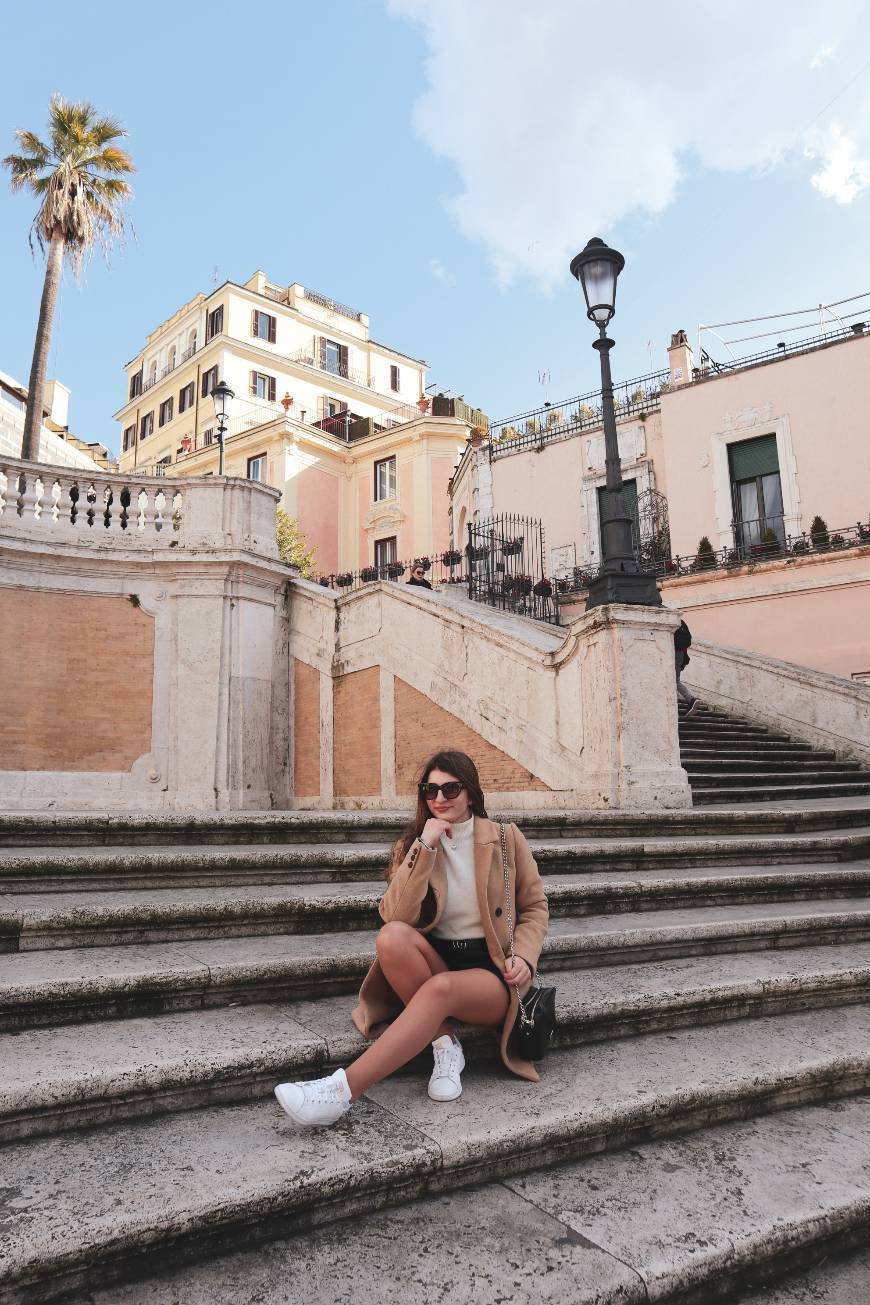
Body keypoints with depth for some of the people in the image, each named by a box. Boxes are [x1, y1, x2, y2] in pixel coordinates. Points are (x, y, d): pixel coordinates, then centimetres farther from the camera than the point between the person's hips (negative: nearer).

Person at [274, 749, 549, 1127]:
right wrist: (425, 848, -19)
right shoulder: (413, 845, 5)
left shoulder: (506, 839, 1)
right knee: (392, 937, -30)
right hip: (436, 962, 3)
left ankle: (343, 1091, -38)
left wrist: (524, 956, -8)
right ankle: (444, 1045, -17)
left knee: (440, 987, -37)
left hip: (492, 973, -2)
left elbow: (534, 907, 10)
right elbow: (396, 916, -12)